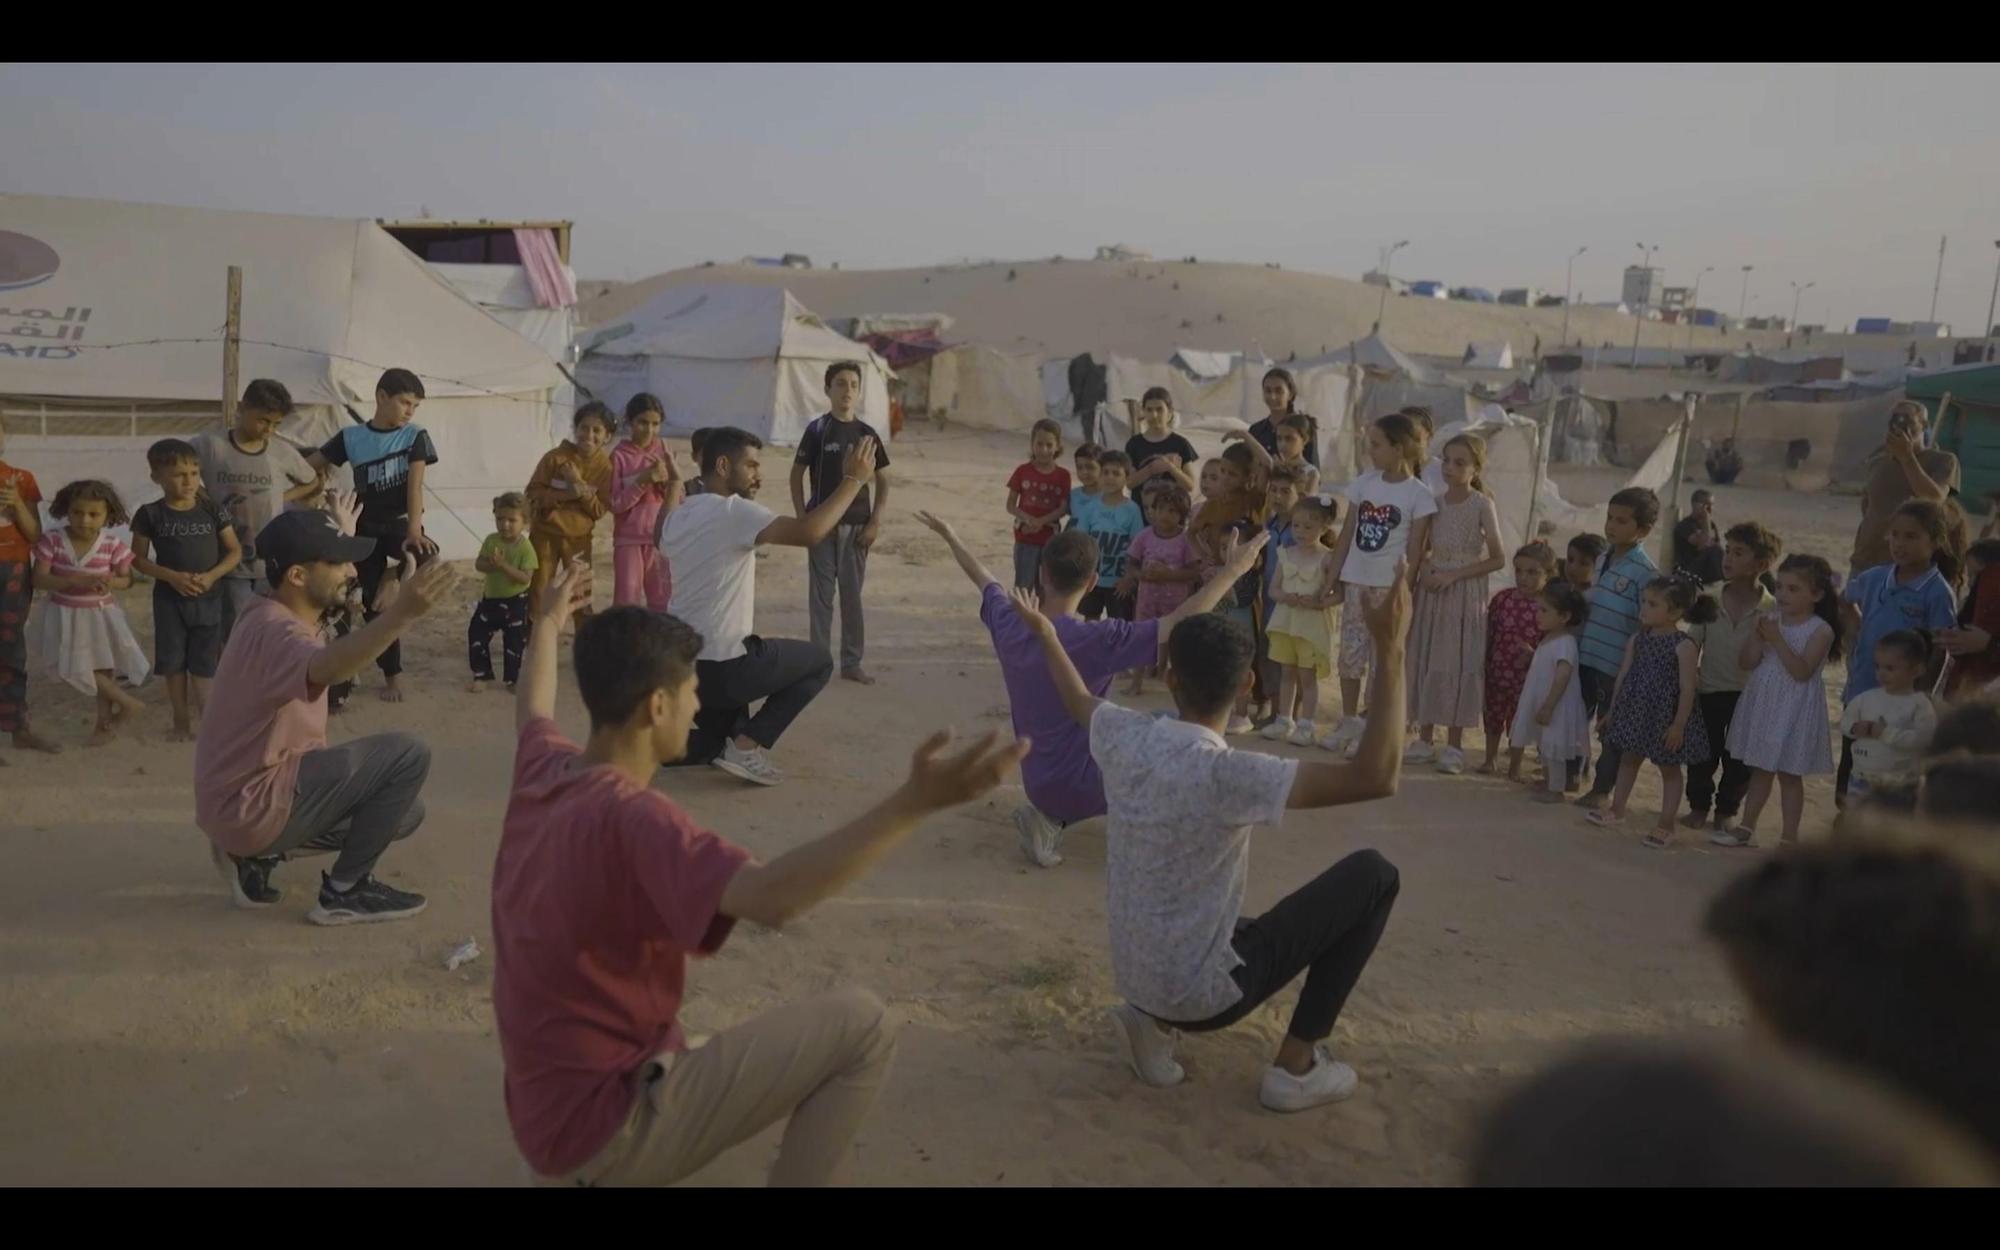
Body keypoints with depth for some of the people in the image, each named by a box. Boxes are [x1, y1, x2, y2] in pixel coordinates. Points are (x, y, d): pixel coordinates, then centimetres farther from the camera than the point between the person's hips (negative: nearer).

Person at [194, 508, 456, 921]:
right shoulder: (274, 631, -27)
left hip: (248, 793, 11)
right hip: (252, 806, -11)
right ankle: (344, 892, -6)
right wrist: (402, 613, -65)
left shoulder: (270, 615, 6)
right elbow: (323, 670, -51)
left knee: (404, 811, 18)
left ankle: (256, 854, 15)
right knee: (408, 755, -18)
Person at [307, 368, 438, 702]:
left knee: (425, 555, -39)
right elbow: (308, 468, 8)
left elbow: (415, 486, -17)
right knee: (372, 607, 5)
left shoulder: (415, 436, -5)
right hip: (366, 529, 2)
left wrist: (414, 531, -30)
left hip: (401, 524, -2)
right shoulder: (351, 437, 0)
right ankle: (392, 675, 19)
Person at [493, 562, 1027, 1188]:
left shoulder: (542, 770, 0)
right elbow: (773, 896, -42)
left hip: (550, 1114, 9)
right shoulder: (629, 814, -26)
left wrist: (549, 622, 43)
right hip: (605, 1132, -9)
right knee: (862, 1024, -9)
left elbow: (532, 711, 26)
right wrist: (914, 802, -48)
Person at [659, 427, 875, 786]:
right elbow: (810, 533, -29)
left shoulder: (676, 517, 10)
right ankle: (747, 745, 1)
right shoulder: (735, 512, -16)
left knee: (718, 741, 32)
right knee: (819, 661, 12)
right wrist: (853, 480, -20)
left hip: (680, 662, 8)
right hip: (720, 665, -8)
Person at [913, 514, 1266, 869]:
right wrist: (1233, 571, -20)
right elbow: (1178, 624, -28)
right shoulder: (1096, 639, -26)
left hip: (1037, 782, 7)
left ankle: (1050, 819, 15)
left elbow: (982, 578, 13)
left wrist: (949, 536, 32)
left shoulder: (1009, 626, -6)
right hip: (1079, 784, -7)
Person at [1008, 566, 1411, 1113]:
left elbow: (1078, 699, 18)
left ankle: (1155, 1021, 14)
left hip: (1136, 977, 7)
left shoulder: (1124, 737, -8)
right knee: (1373, 875, 0)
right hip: (1202, 994, -7)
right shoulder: (1224, 774, -27)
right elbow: (1376, 778, -32)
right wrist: (1389, 650, -31)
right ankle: (1296, 1065, 6)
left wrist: (1044, 632, 35)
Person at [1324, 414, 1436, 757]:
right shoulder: (1363, 483, 8)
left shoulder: (1419, 494, -5)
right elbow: (1347, 533, 11)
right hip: (1357, 580, 5)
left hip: (1389, 585, -5)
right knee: (1350, 652, 7)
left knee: (1383, 656, 1)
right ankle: (1349, 721, 18)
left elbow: (1415, 548, -6)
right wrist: (1336, 575, 9)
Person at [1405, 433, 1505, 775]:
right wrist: (1424, 566, -7)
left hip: (1465, 594, -5)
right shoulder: (1435, 502, 5)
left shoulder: (1482, 505, -8)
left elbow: (1497, 559, -9)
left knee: (1458, 664, 0)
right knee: (1425, 661, 8)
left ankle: (1454, 746, 10)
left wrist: (1453, 575, -16)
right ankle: (1425, 740, 19)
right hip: (1432, 592, 5)